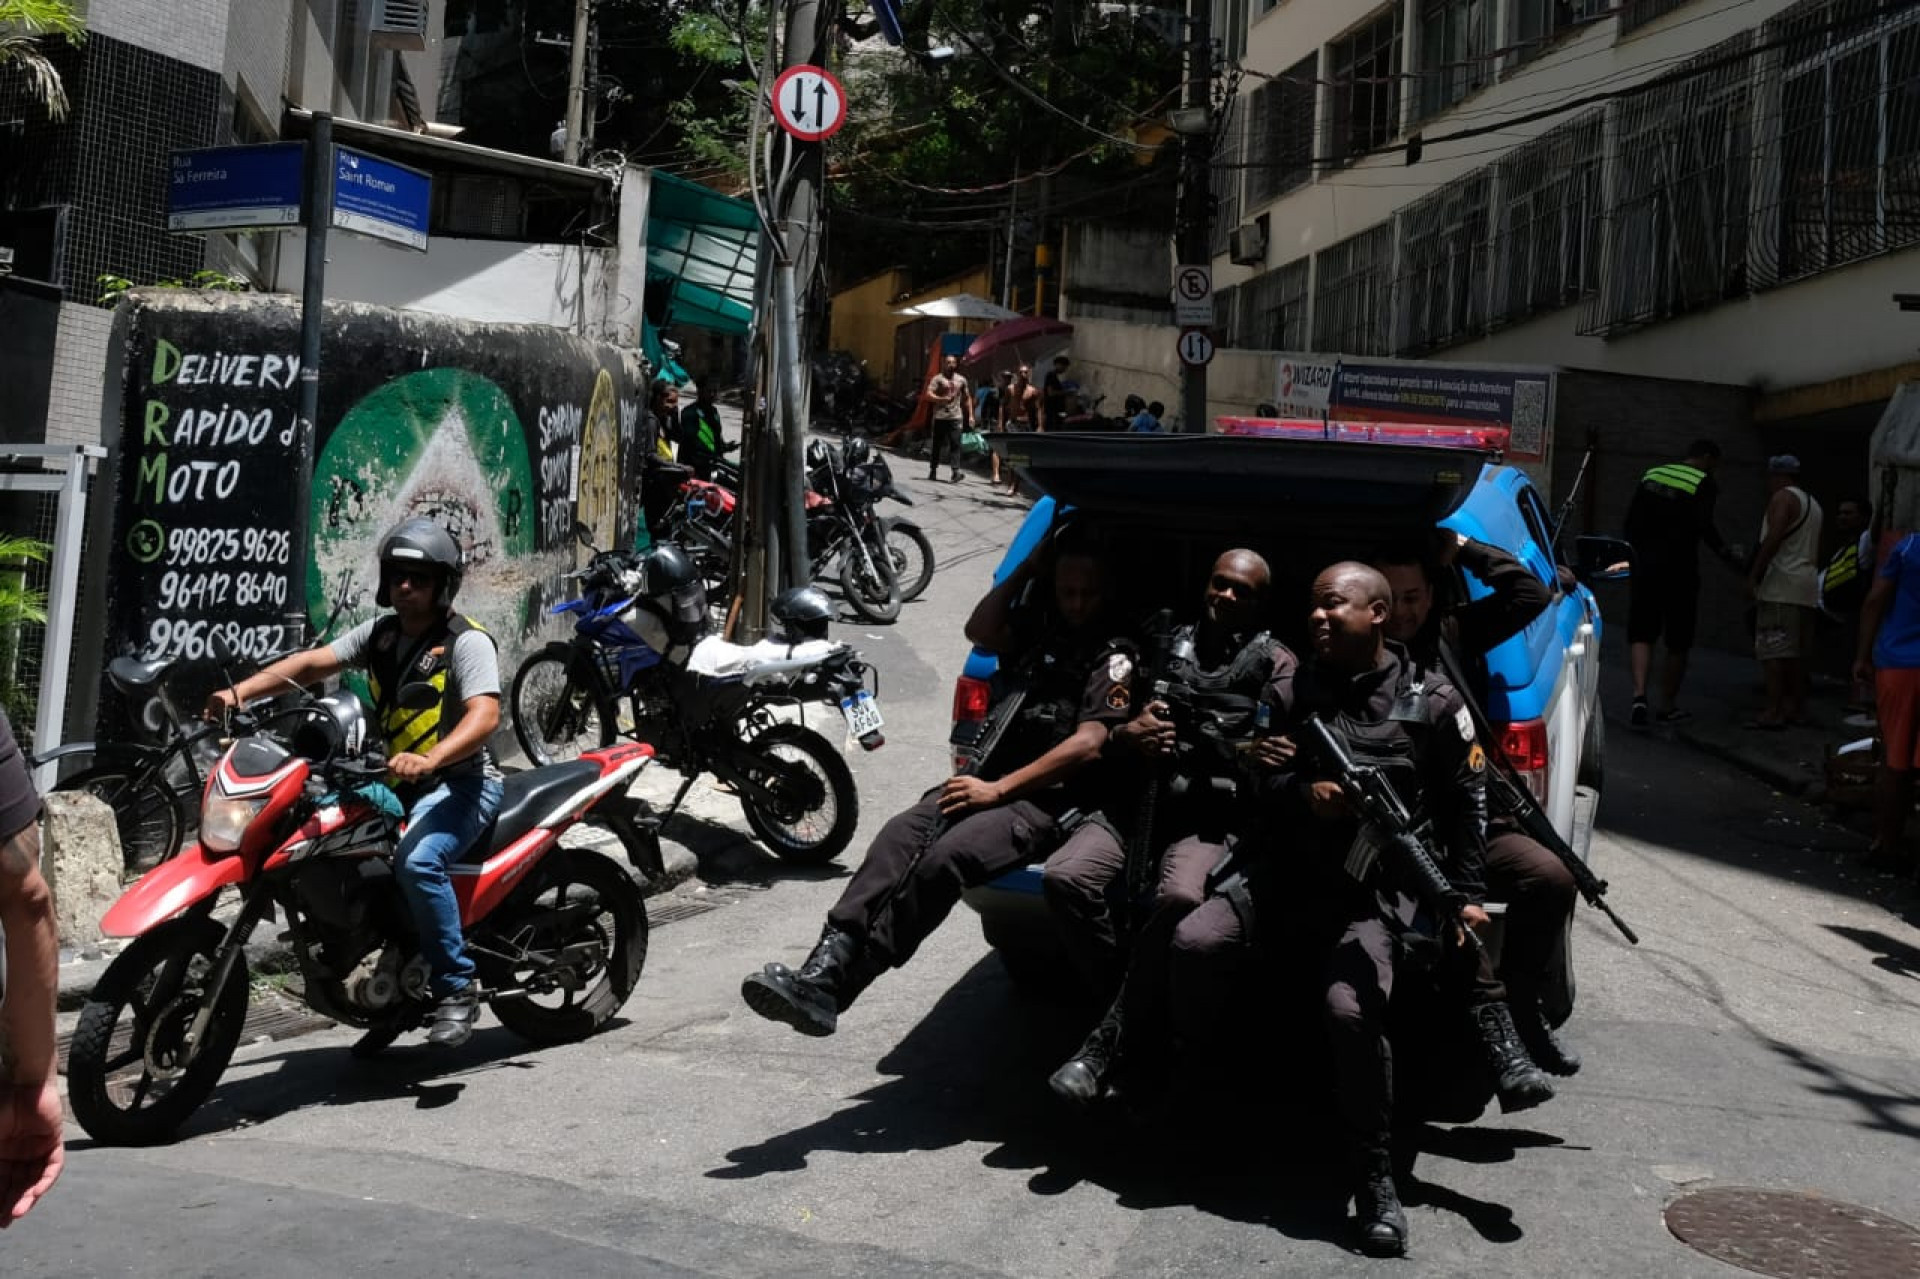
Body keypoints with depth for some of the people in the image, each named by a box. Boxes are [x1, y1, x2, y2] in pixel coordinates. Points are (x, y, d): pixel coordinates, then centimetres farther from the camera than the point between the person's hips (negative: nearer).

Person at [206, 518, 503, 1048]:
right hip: (397, 781, 8)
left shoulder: (467, 641, -10)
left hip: (461, 781, -8)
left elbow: (485, 714, -26)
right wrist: (240, 691, -15)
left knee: (416, 860, -32)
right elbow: (310, 663, 1)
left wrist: (429, 760, -42)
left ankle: (457, 989, -20)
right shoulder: (380, 631, 11)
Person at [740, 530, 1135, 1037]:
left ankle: (827, 990, -36)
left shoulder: (1116, 654, -2)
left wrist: (998, 789, -14)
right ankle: (824, 967, -38)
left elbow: (1088, 746, -11)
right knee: (902, 834, -24)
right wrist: (1028, 568, 9)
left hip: (1055, 799, -6)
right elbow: (980, 631, 10)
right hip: (995, 777, 6)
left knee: (947, 857, -32)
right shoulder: (1044, 628, 20)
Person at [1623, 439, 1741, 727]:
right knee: (1678, 643, 9)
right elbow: (1704, 527, -16)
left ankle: (1639, 696, -18)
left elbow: (1632, 522, 11)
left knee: (1641, 634, 4)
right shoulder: (1703, 483, -4)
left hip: (1646, 566, 3)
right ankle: (1667, 707, 16)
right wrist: (1725, 553, -3)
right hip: (1680, 569, -3)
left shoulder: (1652, 475, 11)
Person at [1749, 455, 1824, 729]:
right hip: (1808, 586, 10)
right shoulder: (1813, 503, 23)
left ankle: (1774, 711, -17)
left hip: (1781, 586, -10)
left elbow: (1773, 539, -19)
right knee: (1798, 652, 12)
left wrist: (1754, 575, -18)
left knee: (1772, 649, -12)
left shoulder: (1783, 498, -7)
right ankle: (1797, 707, 14)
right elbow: (1815, 551, 25)